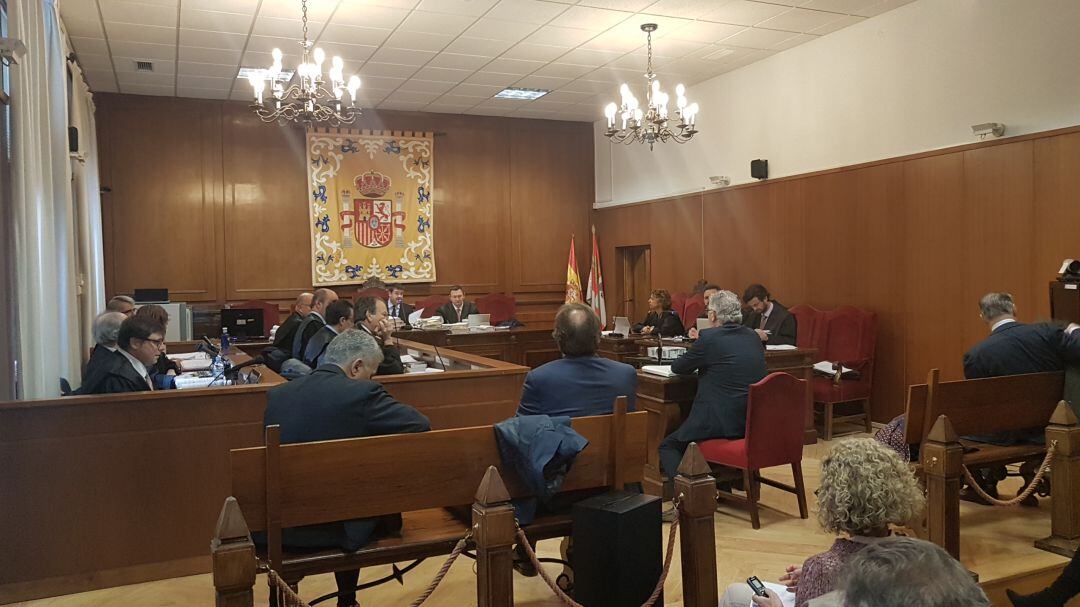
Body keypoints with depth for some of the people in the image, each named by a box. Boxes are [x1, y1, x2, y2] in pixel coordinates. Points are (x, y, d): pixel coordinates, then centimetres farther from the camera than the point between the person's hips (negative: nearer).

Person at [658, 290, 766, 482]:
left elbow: (678, 367, 0)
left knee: (668, 447, 11)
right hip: (753, 423, 8)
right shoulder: (753, 338, 8)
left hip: (721, 421, -8)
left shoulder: (710, 337, -12)